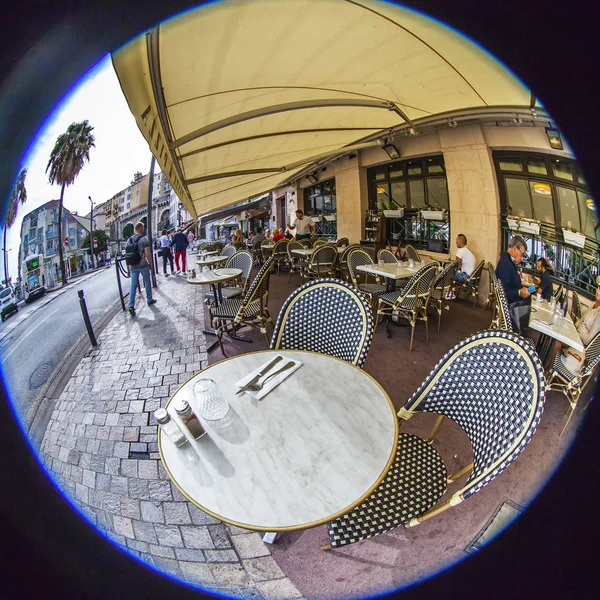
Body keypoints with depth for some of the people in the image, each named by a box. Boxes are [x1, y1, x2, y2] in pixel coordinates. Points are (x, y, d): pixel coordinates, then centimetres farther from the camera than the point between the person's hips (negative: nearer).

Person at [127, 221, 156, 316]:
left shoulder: (129, 240, 9)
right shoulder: (144, 239, -8)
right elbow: (148, 254, -14)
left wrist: (128, 269, 15)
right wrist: (150, 264, 0)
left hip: (133, 266, 4)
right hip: (143, 265, -4)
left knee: (133, 285, 3)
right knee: (147, 283, 14)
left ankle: (131, 305, -6)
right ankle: (149, 300, 27)